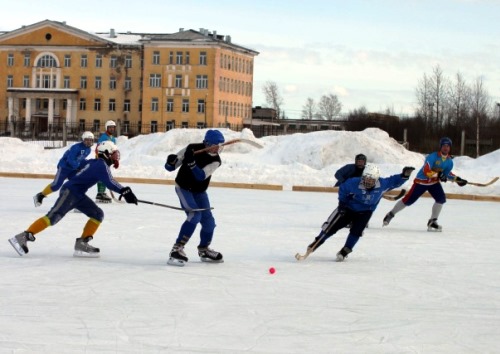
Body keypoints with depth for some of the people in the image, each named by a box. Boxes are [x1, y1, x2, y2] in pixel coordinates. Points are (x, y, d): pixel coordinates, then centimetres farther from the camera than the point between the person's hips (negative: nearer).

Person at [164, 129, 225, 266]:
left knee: (208, 220, 6)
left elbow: (201, 176, -29)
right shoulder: (193, 148, -19)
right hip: (183, 187, -5)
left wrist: (191, 162, -42)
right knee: (195, 214, -25)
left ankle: (204, 250, 32)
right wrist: (171, 161, -36)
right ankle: (177, 249, -26)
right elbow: (170, 167, -13)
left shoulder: (215, 161, -14)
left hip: (199, 191, 5)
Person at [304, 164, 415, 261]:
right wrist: (342, 202, -11)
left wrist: (404, 175, -23)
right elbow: (343, 188, -12)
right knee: (332, 226, -3)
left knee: (356, 232, -16)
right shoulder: (354, 183, -29)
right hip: (348, 208, -1)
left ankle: (345, 251, 3)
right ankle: (317, 242, 15)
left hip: (365, 212, 1)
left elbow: (394, 181, -7)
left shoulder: (382, 184, -22)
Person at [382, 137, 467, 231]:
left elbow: (447, 173, 11)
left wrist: (457, 179, -1)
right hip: (421, 181, -6)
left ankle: (432, 221, -1)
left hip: (434, 182, 6)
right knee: (408, 200, -2)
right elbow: (426, 171, -34)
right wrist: (438, 175, -45)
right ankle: (391, 214, 18)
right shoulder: (432, 156, -25)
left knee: (441, 199, -15)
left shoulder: (449, 161, -4)